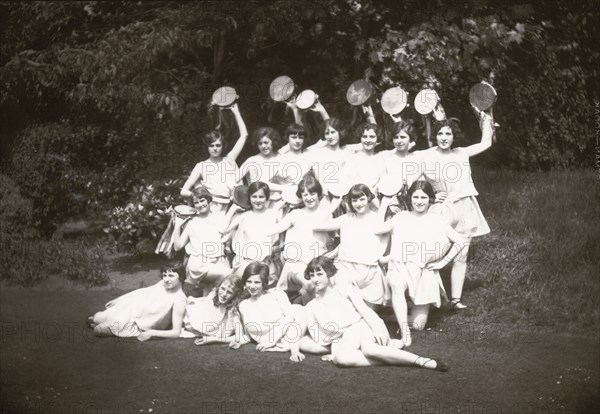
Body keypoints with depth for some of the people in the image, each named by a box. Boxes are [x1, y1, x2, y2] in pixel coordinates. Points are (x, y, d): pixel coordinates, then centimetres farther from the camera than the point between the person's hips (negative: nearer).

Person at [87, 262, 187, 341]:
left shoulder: (179, 300, -29)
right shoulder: (163, 283, -10)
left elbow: (176, 332, -26)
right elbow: (144, 291, 8)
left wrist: (151, 333, -30)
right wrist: (117, 300, 13)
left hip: (137, 326, -5)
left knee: (97, 330, -1)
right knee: (95, 319, 9)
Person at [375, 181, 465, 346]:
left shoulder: (436, 221, 5)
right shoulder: (401, 217, 7)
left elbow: (459, 241, 4)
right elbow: (374, 232, 4)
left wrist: (443, 262, -2)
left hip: (424, 271, 0)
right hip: (400, 266, 0)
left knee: (418, 325, -7)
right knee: (397, 286, -40)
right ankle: (404, 331, -36)